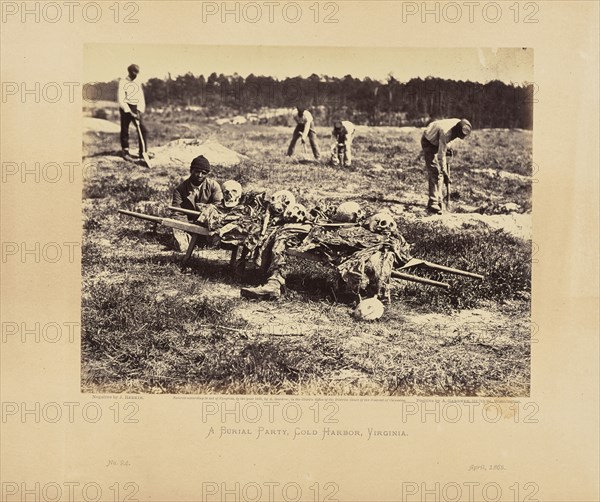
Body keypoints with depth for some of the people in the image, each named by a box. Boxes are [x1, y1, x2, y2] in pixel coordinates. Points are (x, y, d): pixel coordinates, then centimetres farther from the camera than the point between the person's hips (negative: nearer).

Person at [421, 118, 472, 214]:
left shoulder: (460, 124, -16)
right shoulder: (446, 133, -39)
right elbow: (441, 155, -33)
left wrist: (446, 148, 4)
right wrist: (445, 172, -28)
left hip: (438, 141, 8)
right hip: (429, 142, -8)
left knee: (439, 172, 7)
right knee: (434, 172, -17)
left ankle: (438, 201, 15)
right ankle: (432, 204, -20)